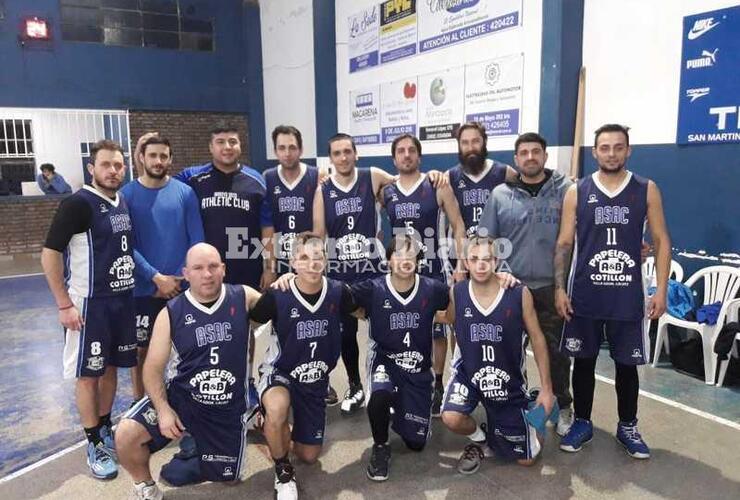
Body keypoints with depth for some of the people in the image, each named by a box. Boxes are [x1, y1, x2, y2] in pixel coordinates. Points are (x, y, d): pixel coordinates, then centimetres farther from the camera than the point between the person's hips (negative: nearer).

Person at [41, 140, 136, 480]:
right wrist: (65, 305, -16)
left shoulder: (123, 203, 6)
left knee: (111, 367, 16)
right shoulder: (78, 204, -14)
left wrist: (130, 289, 13)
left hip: (123, 299, 7)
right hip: (89, 303, -6)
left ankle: (106, 429, 33)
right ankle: (95, 445, 17)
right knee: (88, 373, 5)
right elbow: (49, 254, -15)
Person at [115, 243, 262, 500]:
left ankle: (198, 440, 45)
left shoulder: (244, 298, -7)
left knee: (227, 476, 12)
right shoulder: (171, 313, -7)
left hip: (228, 409, 1)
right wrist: (163, 410, -16)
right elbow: (153, 368, -4)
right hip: (179, 397, 0)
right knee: (126, 435, -22)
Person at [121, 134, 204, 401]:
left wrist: (178, 279, -10)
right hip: (143, 288, 0)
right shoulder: (127, 194, -3)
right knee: (141, 349, 11)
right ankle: (139, 404, 29)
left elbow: (197, 241, -2)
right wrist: (158, 278, -13)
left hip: (182, 287, 1)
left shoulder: (185, 193, -1)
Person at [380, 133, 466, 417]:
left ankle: (436, 387, 24)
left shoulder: (438, 187, -4)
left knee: (437, 332, 7)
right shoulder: (385, 191, 4)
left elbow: (458, 228, -3)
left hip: (432, 273, -2)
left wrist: (461, 266, -11)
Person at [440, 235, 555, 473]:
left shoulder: (519, 294, -16)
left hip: (508, 380, 0)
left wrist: (546, 389, -6)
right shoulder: (456, 293, -13)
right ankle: (479, 440, 7)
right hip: (468, 373, 0)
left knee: (526, 459, 7)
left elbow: (537, 339, -7)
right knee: (451, 418, -30)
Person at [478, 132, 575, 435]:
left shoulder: (565, 190, -1)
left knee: (556, 350, 9)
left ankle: (563, 408, 28)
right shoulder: (500, 194, 2)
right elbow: (485, 241, 4)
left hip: (552, 287, -1)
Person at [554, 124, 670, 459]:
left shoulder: (646, 190, 2)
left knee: (627, 364, 11)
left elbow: (661, 241, 4)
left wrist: (661, 289, -3)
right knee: (583, 361, 9)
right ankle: (582, 423, 26)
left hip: (628, 296, 0)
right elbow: (564, 243, 1)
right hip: (584, 294, 0)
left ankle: (627, 427, 30)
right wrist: (559, 288, -5)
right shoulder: (576, 191, 1)